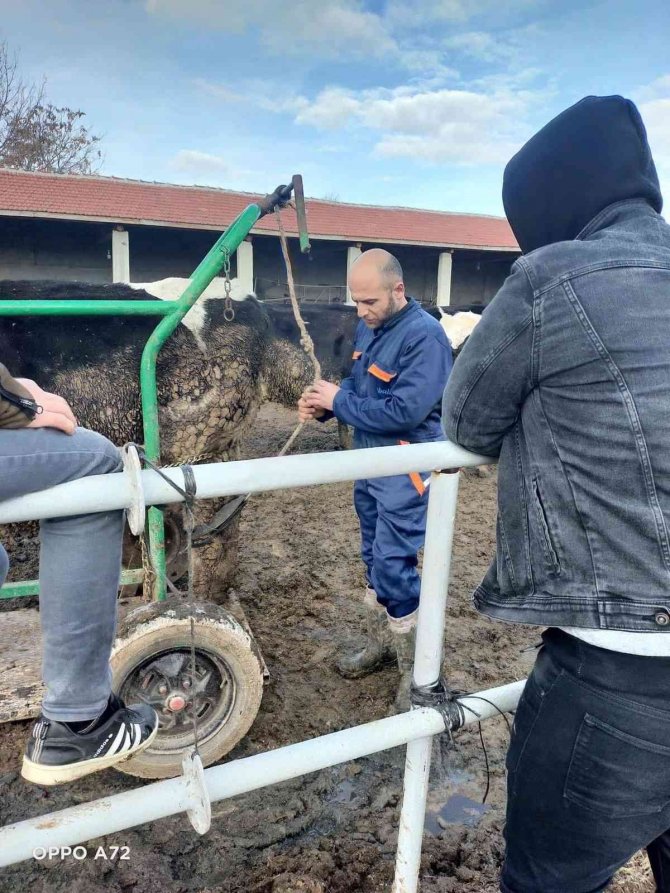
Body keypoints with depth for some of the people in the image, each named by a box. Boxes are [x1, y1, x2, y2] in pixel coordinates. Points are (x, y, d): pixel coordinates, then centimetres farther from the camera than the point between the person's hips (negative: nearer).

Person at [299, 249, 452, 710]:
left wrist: (338, 402, -18)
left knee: (393, 567, -4)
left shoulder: (425, 335, -21)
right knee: (375, 560, 18)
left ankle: (419, 670, 16)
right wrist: (323, 404, -3)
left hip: (407, 473, -9)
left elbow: (405, 412, -27)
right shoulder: (369, 327, 6)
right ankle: (381, 645, 37)